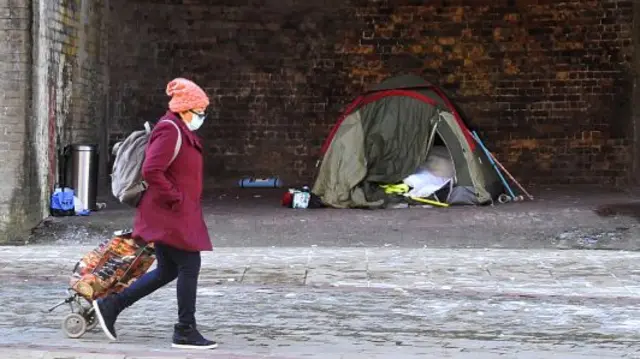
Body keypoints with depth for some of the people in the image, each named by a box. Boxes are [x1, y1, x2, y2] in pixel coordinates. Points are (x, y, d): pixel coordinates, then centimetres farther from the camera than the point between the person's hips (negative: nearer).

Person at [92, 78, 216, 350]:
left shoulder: (180, 131, 17)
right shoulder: (170, 131, -16)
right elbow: (151, 172, -26)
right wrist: (176, 198, -20)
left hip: (170, 214, 11)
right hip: (171, 214, -11)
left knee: (167, 270, 14)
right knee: (189, 266, -4)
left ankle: (111, 305, 17)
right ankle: (185, 331, 5)